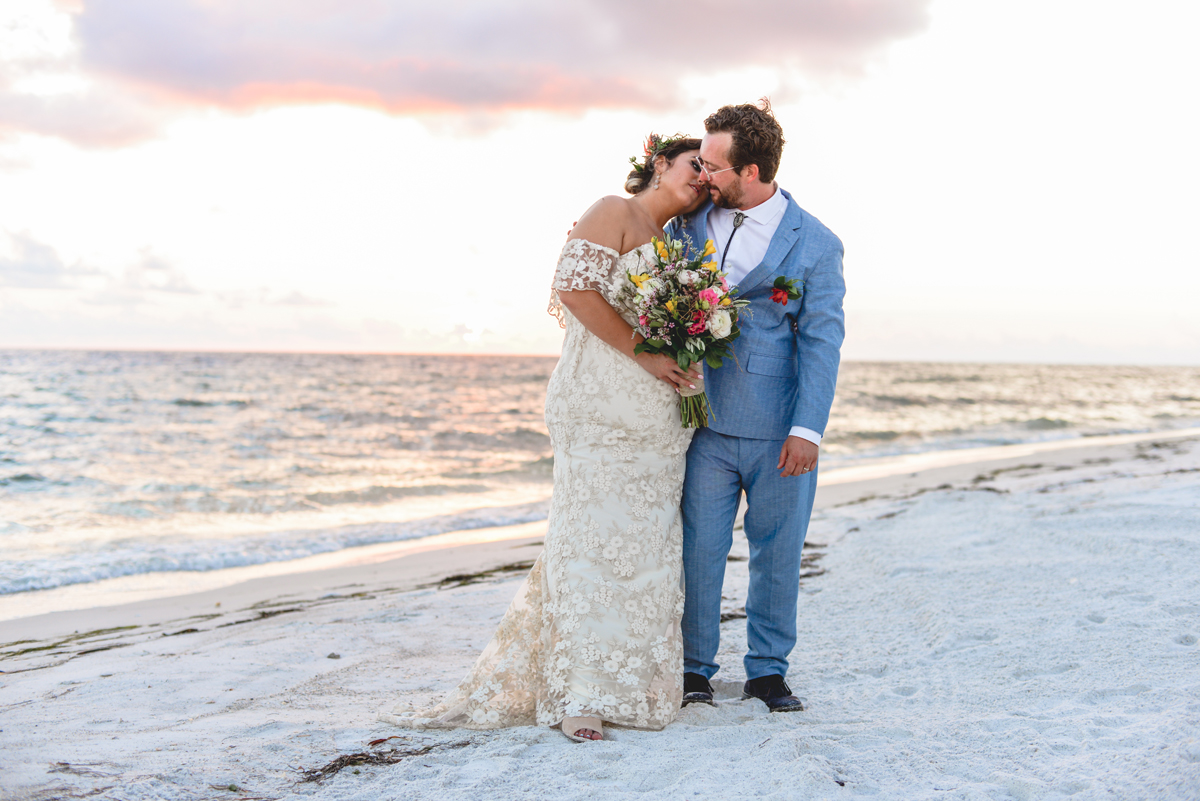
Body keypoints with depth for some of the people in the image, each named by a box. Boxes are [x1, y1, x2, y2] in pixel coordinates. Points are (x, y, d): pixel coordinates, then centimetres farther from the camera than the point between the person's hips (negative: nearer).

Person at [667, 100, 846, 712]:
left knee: (777, 552, 8)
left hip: (778, 430, -2)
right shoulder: (692, 220, 6)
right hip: (706, 420, 2)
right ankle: (694, 668, 17)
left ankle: (767, 669, 23)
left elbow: (821, 341, -7)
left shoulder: (815, 244, -4)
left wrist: (807, 430, -14)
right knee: (698, 548, 3)